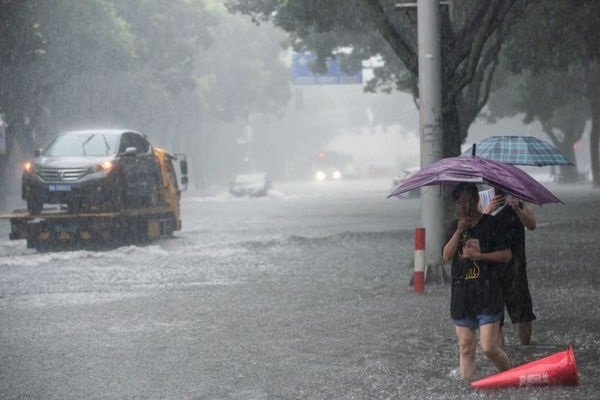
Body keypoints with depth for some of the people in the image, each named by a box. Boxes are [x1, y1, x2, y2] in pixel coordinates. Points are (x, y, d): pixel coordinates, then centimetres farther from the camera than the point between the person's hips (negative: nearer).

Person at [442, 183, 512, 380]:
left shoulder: (490, 224, -2)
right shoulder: (454, 226, 11)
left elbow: (506, 254, -6)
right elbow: (446, 256, -2)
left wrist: (478, 255, -13)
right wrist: (459, 231, -12)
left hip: (487, 293, -4)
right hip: (462, 295, 5)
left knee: (489, 347, -10)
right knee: (465, 348, 6)